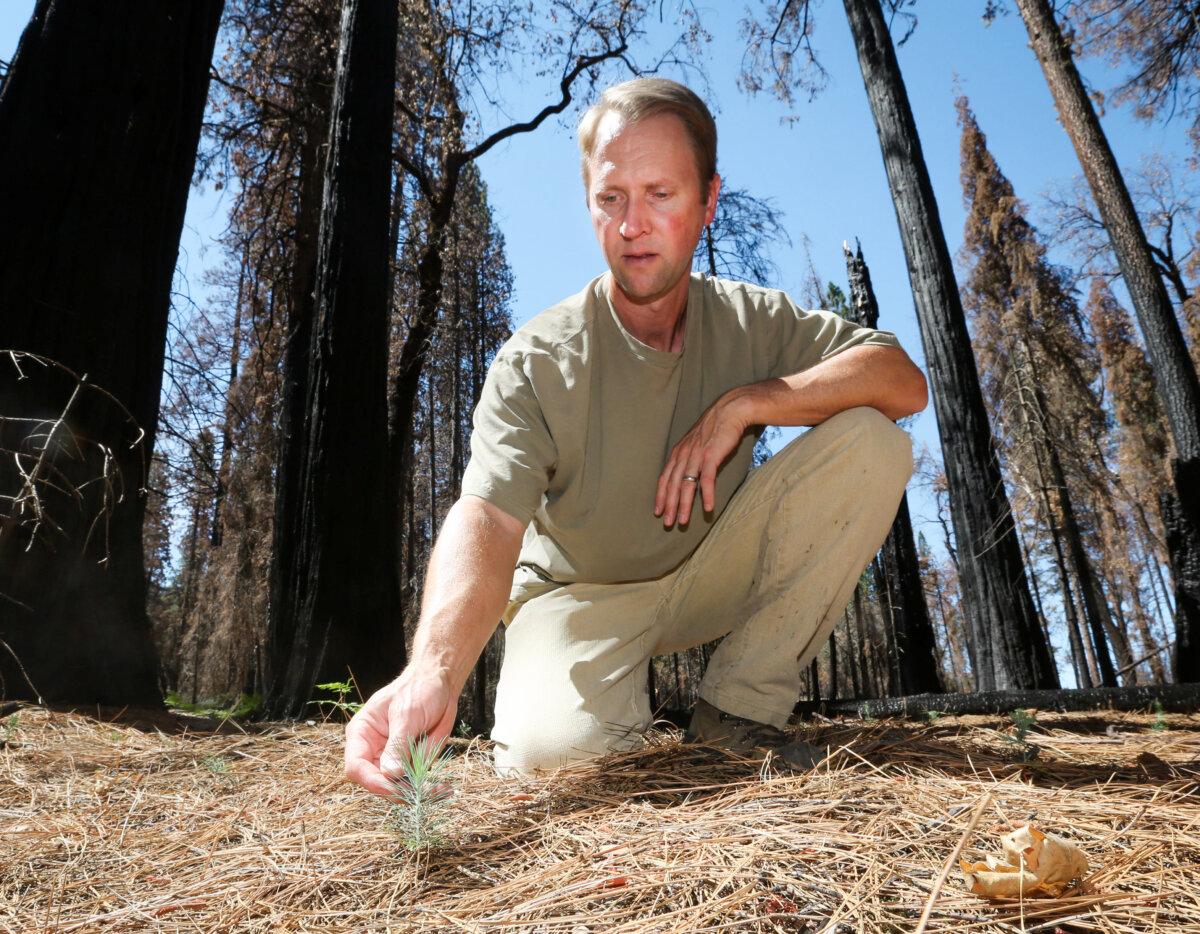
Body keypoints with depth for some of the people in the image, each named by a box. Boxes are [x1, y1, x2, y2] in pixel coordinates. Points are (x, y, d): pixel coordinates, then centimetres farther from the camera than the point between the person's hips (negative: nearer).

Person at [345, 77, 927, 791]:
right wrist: (432, 672, -51)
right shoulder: (537, 363, -18)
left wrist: (743, 403, -28)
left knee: (869, 441, -18)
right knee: (549, 747, -34)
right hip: (582, 593, -2)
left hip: (710, 573, 3)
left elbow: (904, 381, -15)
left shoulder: (751, 321, -6)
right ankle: (632, 691, 6)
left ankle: (741, 704, -9)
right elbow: (487, 516, -33)